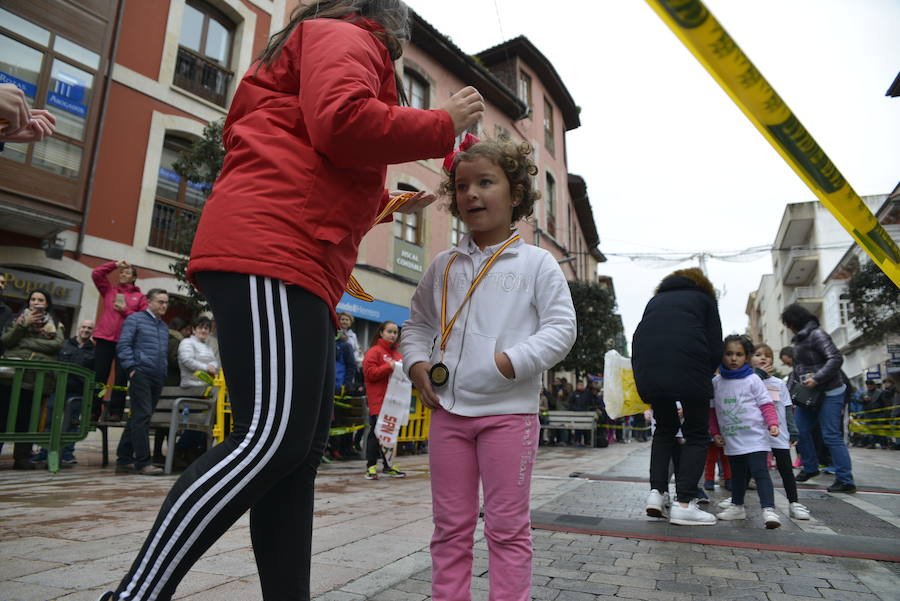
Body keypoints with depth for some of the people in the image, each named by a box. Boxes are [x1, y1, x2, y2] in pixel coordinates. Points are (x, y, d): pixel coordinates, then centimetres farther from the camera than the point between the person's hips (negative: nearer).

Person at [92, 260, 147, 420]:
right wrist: (115, 264, 8)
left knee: (121, 379, -3)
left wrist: (125, 310, -9)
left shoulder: (140, 297, 9)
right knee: (99, 377, 0)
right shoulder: (109, 290, 17)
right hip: (105, 338, 2)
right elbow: (96, 274, 9)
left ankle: (115, 412, 0)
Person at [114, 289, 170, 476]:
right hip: (141, 374, -7)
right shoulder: (135, 319, 2)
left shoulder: (164, 327, 22)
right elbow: (123, 346, -6)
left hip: (157, 378, 7)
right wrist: (132, 368, -14)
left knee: (138, 418, 10)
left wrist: (164, 373, 14)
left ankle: (124, 460, 17)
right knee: (142, 416, -11)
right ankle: (142, 462, -8)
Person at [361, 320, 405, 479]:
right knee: (376, 432, -3)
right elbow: (370, 373, -11)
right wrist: (390, 367, -17)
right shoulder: (374, 351, -2)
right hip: (378, 401, -6)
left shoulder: (398, 354, 17)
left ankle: (388, 465, 21)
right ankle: (371, 466, 7)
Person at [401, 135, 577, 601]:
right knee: (450, 526, 14)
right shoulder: (444, 266, 10)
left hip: (509, 410, -3)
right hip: (448, 408, 4)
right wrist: (416, 363, 0)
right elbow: (417, 324, 18)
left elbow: (561, 327, -5)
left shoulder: (536, 263, -1)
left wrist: (513, 361, -17)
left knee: (507, 526, 7)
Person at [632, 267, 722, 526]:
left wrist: (642, 374, 21)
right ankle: (683, 503, 2)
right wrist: (706, 375, 25)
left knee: (665, 429, 20)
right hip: (688, 365, -3)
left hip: (647, 365, 4)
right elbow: (715, 347, 11)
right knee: (696, 434, 10)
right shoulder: (704, 298, 22)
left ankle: (656, 492, 9)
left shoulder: (655, 300, 31)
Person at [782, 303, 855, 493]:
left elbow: (836, 358, -23)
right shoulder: (799, 338, 13)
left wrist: (816, 379, -27)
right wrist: (798, 385, 9)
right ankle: (810, 467, 27)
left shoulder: (817, 334, -14)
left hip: (829, 393, -9)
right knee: (800, 430, 12)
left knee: (831, 435, -8)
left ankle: (845, 480, -1)